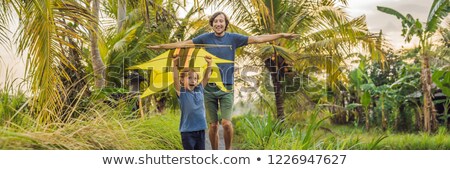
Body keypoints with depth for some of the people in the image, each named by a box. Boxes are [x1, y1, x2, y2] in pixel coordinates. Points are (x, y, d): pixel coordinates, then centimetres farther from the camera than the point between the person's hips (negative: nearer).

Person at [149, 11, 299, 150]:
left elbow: (257, 39, 3)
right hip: (209, 88, 1)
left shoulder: (233, 38, 2)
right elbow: (184, 44, 5)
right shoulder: (205, 38, 2)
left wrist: (281, 35, 1)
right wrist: (160, 46, 4)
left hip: (227, 88, -1)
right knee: (213, 125, 4)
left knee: (226, 123, -12)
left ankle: (228, 150, 12)